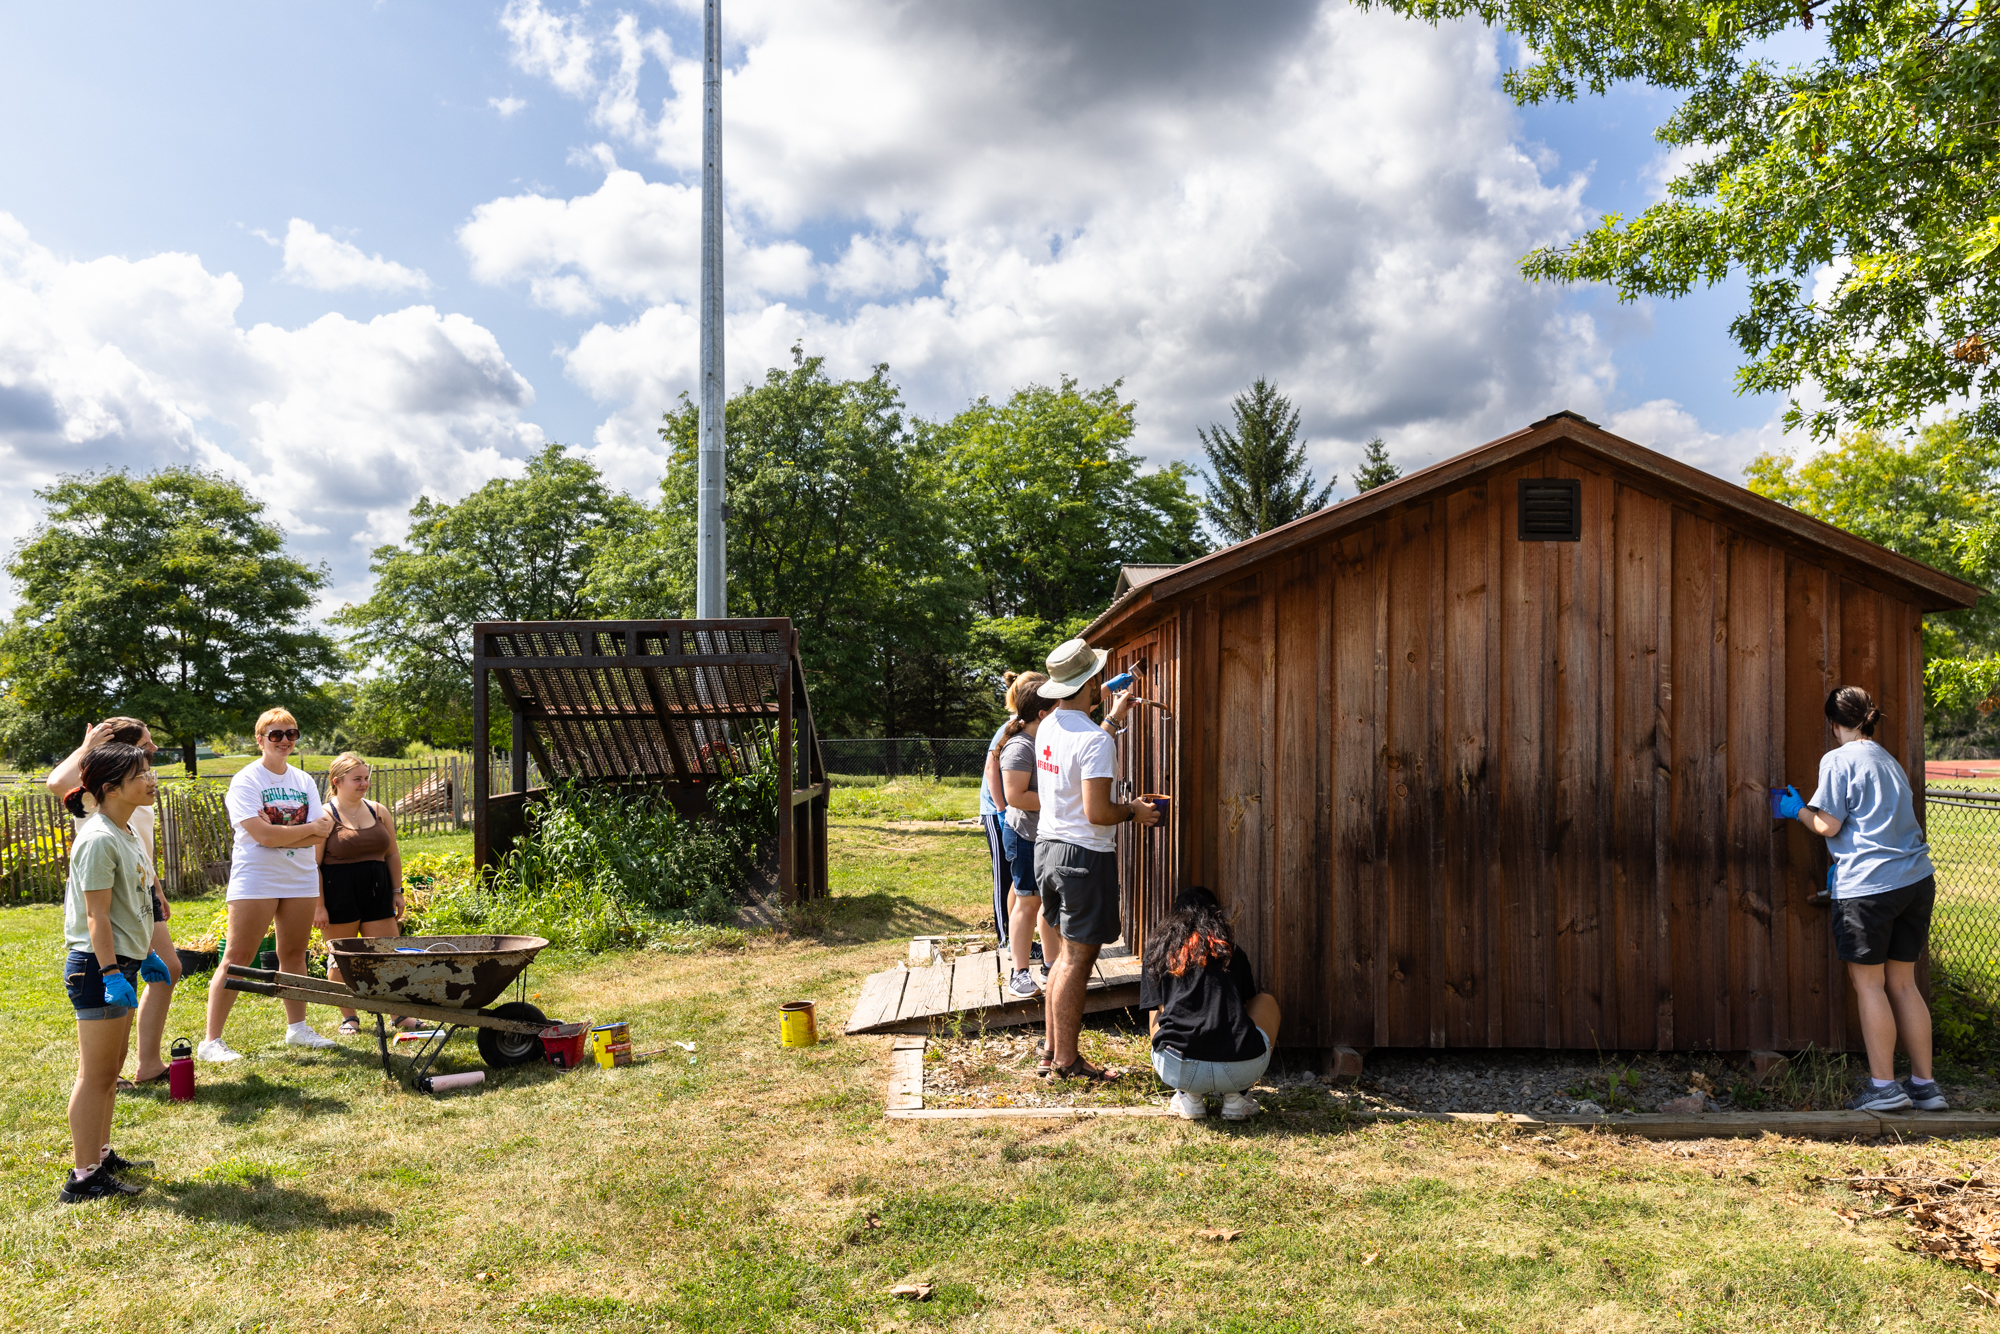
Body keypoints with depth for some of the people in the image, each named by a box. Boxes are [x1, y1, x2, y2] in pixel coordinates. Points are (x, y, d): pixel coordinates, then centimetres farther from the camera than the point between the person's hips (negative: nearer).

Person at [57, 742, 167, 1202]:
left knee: (110, 1070, 18)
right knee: (96, 1074, -3)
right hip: (97, 966, -10)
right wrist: (111, 974, -23)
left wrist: (146, 955, 23)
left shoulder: (127, 834, 11)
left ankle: (102, 1155, 29)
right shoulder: (99, 840, -18)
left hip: (122, 962, 10)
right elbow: (97, 916, -21)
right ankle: (83, 1178, 5)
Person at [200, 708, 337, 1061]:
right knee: (236, 959, -5)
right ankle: (211, 1041, 0)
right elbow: (263, 835, -19)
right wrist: (309, 828, -8)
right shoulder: (246, 781, -8)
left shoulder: (303, 780, 10)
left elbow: (323, 832, 0)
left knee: (294, 954, 12)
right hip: (255, 881, -5)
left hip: (300, 879, 6)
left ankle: (297, 1027, 23)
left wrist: (280, 833, -15)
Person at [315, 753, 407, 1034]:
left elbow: (392, 854, 15)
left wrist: (397, 891, 11)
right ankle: (348, 1016, 18)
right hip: (339, 895, -4)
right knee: (341, 958, 6)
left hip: (377, 894, 4)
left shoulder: (379, 812, 9)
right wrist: (318, 905, -13)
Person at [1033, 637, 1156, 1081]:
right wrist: (1134, 811, -6)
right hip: (1085, 856, -9)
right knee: (1077, 961, 0)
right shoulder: (1094, 739, -20)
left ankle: (1052, 1046, 26)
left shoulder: (1048, 727, 6)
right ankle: (1067, 1061, 9)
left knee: (1068, 954, 19)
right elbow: (1097, 812, -24)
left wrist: (1114, 717, 29)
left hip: (1047, 847, 9)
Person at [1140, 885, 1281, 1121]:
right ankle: (1236, 1096, 15)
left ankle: (1189, 1096, 10)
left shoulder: (1158, 951, 17)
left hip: (1179, 1071, 1)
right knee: (1267, 1000, 30)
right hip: (1241, 1070, -1)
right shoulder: (1229, 949, 18)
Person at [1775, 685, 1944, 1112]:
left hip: (1868, 886, -7)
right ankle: (1925, 1085, 16)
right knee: (1902, 983, 13)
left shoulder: (1838, 760, -6)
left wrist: (1797, 809, 10)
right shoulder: (1890, 761, 17)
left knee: (1869, 984, 3)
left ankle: (1883, 1086, 6)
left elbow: (1829, 824, -9)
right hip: (1917, 880, 7)